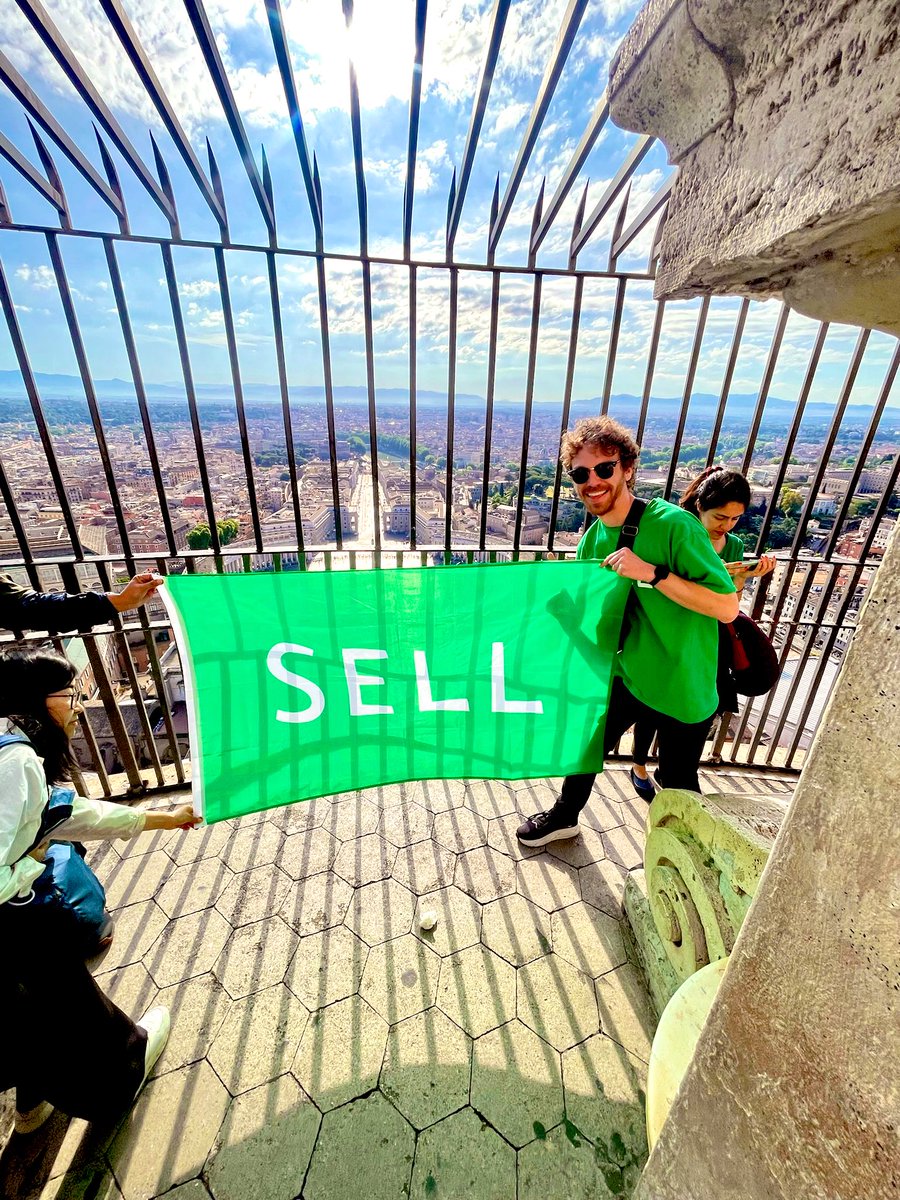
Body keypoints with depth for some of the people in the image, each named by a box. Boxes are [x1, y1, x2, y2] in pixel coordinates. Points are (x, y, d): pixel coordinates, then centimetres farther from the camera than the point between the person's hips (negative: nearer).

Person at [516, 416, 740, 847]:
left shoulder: (674, 524, -24)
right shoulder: (591, 541, -5)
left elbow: (727, 607, -26)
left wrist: (651, 572, -34)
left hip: (683, 687, -5)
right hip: (625, 676, 5)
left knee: (677, 780, 16)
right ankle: (565, 816, 49)